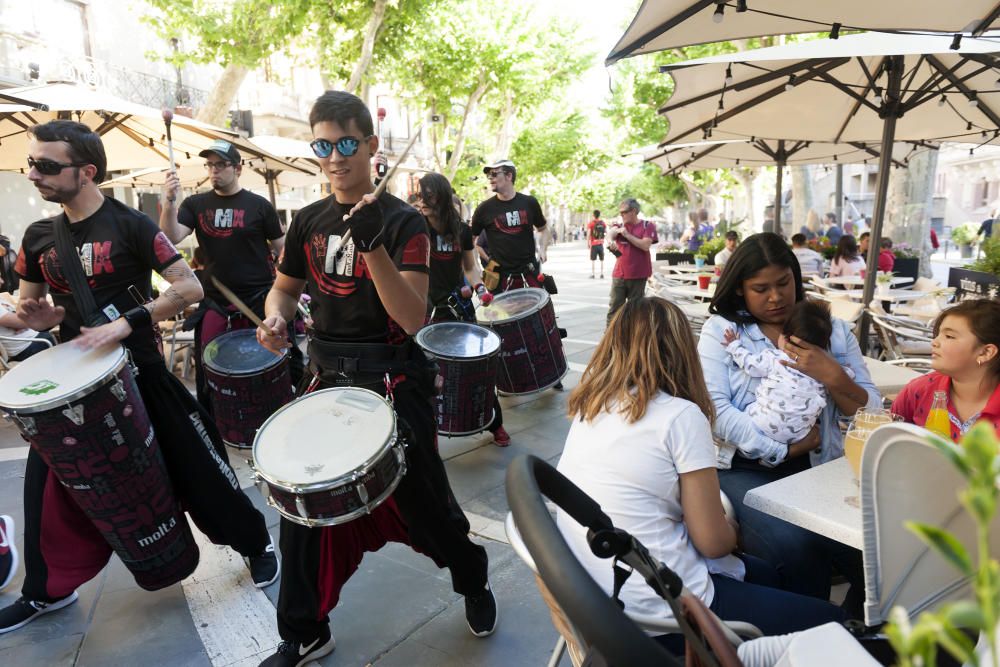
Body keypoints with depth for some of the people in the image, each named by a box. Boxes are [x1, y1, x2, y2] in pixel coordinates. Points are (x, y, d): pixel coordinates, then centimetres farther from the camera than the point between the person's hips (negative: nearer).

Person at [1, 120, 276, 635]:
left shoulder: (130, 225, -10)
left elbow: (190, 287, -19)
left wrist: (126, 323, -28)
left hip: (139, 370, -5)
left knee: (197, 468, 0)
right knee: (48, 483, 10)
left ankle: (256, 544, 22)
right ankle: (47, 590, 32)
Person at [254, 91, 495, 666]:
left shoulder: (403, 222, -11)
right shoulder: (309, 221, 6)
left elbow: (413, 319, -22)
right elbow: (285, 288, 20)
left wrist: (372, 244, -33)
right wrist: (275, 318, -4)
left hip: (393, 381, -5)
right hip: (327, 375, 5)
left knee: (422, 500, 7)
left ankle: (474, 581, 40)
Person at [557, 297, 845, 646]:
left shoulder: (589, 407, 2)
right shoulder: (680, 416, -18)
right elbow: (714, 542, -11)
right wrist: (732, 531, 9)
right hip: (655, 610, -8)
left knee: (763, 572, 28)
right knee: (831, 622, 9)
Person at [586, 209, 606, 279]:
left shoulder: (591, 223, -6)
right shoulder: (603, 223, 4)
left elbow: (588, 234, -11)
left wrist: (588, 243, -3)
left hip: (593, 244, -3)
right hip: (601, 244, 3)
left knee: (592, 260, 4)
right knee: (602, 260, 10)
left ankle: (592, 274, 5)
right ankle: (602, 274, 11)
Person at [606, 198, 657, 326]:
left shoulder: (647, 226, 0)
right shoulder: (620, 226, 11)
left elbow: (646, 245, -14)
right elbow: (610, 235, -12)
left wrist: (627, 235, -14)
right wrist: (616, 230, -36)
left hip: (638, 275, -3)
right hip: (619, 274, 3)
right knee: (614, 308, 2)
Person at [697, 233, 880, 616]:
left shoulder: (832, 330, 14)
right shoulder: (721, 330, 4)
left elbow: (871, 413, 9)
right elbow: (714, 409, -10)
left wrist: (833, 377, -9)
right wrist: (784, 449, -12)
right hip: (748, 469, -3)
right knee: (796, 548, -29)